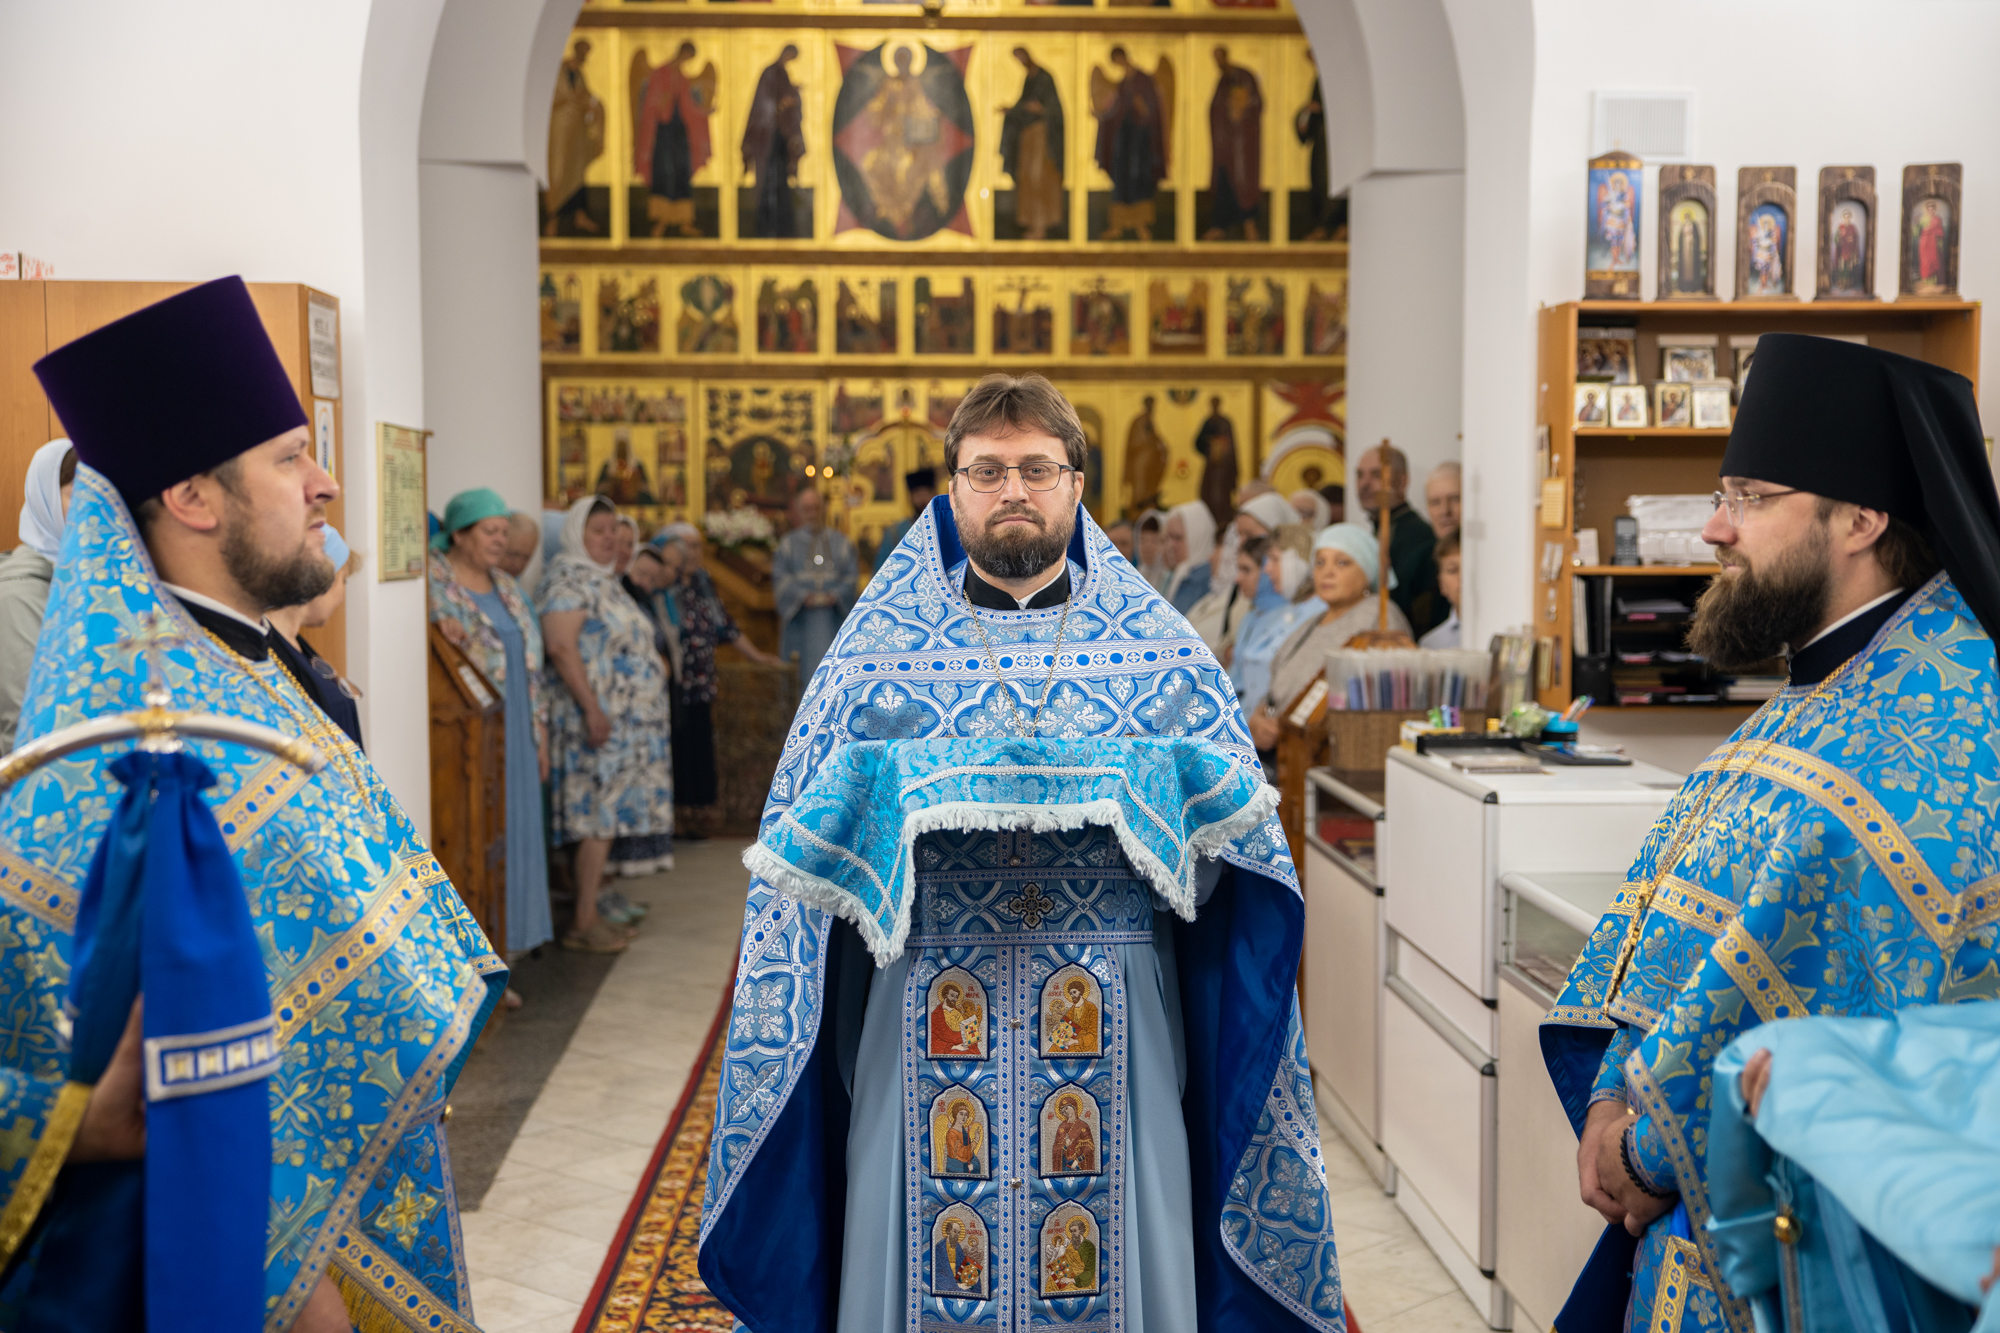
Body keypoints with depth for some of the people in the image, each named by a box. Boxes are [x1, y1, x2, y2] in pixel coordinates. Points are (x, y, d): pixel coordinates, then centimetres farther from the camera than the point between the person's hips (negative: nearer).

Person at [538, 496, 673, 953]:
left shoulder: (603, 580, 19)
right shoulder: (568, 579, -11)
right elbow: (561, 646, -21)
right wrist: (592, 709, -25)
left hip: (627, 720, 9)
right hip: (597, 719, -9)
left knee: (607, 815, 10)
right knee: (599, 816, -9)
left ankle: (591, 911, 16)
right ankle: (583, 924, -4)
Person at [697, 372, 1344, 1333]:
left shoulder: (1161, 647, 7)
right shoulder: (880, 642, 6)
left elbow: (1231, 815, 3)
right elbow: (804, 835, 3)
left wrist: (1132, 798, -14)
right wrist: (903, 802, -15)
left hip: (1113, 1016, 0)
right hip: (932, 1020, 0)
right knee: (934, 1255, 5)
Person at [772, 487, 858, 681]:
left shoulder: (840, 542, 12)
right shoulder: (789, 543, 9)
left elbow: (851, 575, 5)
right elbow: (780, 576, -1)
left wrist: (834, 595, -13)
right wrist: (804, 596, -16)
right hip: (799, 616, -1)